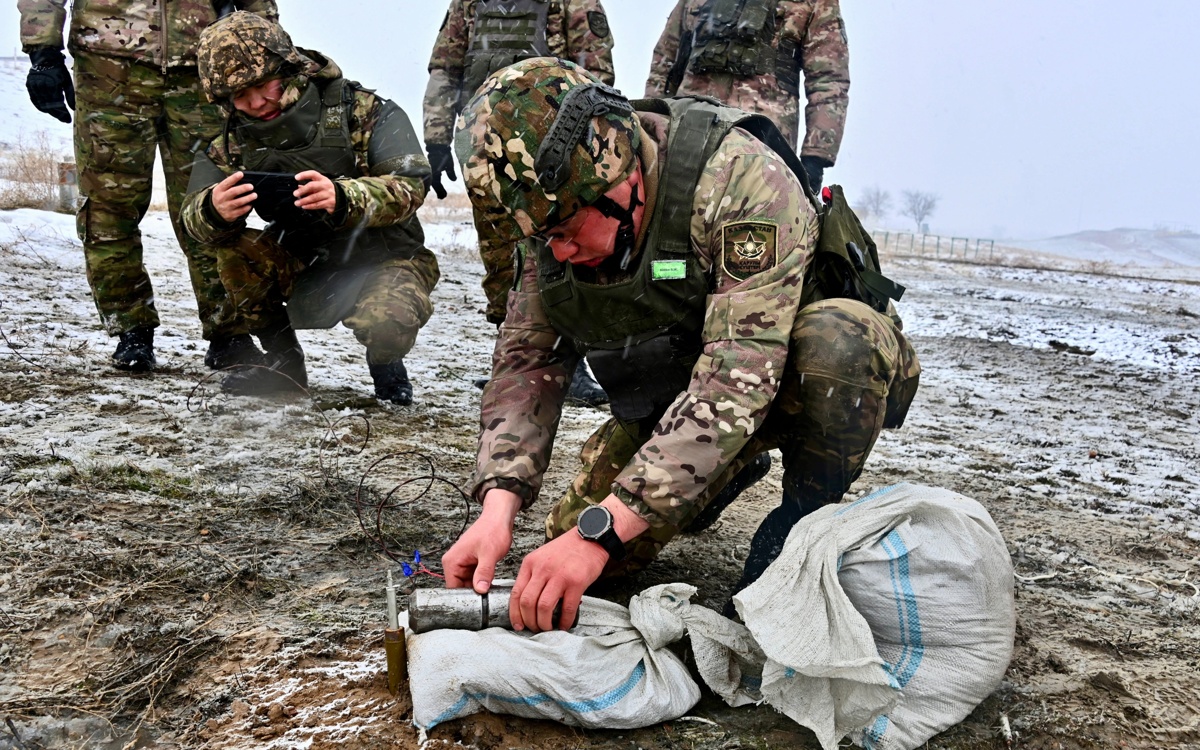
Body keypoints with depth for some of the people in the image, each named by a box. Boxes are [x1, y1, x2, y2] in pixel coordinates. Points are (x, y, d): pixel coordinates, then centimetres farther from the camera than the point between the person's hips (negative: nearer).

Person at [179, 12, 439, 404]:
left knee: (385, 322, -35)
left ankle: (385, 363, 3)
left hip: (384, 259, -4)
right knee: (235, 249, -22)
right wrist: (215, 211, -38)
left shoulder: (363, 112, -12)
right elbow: (194, 215, -12)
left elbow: (410, 186, -23)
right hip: (307, 272, 4)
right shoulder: (236, 142, -2)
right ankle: (283, 361, -2)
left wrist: (341, 198, -43)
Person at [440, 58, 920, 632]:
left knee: (836, 338, -37)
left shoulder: (740, 177, -33)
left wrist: (601, 530, -44)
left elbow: (738, 377, -40)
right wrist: (498, 505, -26)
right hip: (668, 395, 5)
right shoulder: (555, 207, -12)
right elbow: (526, 360, -9)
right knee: (578, 543, -9)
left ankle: (807, 517, -10)